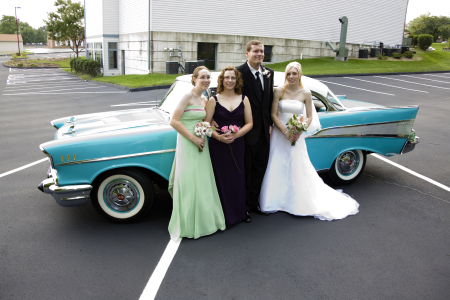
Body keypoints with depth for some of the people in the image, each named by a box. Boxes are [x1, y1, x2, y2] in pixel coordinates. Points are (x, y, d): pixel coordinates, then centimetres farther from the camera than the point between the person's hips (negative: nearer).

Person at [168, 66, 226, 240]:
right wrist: (194, 138, -18)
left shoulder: (204, 100, 11)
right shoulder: (188, 96, -12)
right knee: (188, 185, -2)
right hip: (187, 144, -7)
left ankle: (202, 219, 27)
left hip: (200, 144, 8)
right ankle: (188, 225, 12)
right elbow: (174, 122, -19)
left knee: (202, 183, 12)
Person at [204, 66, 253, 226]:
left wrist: (236, 135, -13)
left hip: (237, 146, 2)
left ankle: (237, 212, 20)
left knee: (237, 179, 4)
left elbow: (249, 123, 4)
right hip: (218, 146, -2)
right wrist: (218, 136, -20)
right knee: (221, 179, 1)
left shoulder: (244, 99, 8)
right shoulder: (214, 100, 2)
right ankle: (222, 215, 14)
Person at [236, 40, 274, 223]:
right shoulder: (239, 73, -12)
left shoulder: (268, 73, 8)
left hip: (264, 131, 6)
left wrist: (270, 124, 9)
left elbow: (270, 100, 13)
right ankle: (243, 206, 22)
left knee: (260, 168, 16)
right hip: (247, 130, -6)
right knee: (245, 170, 7)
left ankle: (253, 202, 32)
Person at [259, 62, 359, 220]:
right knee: (277, 168, 3)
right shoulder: (279, 91, -4)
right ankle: (276, 200, 17)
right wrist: (286, 132, -15)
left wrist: (299, 131, -14)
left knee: (298, 169, 4)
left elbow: (309, 117, 3)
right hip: (280, 135, 0)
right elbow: (273, 115, -5)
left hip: (297, 136, 1)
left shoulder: (306, 93, -1)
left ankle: (298, 203, 21)